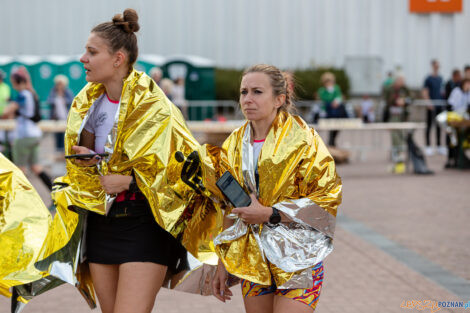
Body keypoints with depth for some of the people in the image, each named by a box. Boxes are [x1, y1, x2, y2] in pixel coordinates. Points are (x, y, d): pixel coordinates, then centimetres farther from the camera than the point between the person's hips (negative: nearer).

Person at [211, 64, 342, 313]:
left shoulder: (301, 140, -8)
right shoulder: (236, 144, 9)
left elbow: (327, 200, -10)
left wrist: (269, 214, -16)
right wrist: (222, 264, 13)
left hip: (296, 259, -5)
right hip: (252, 259, 5)